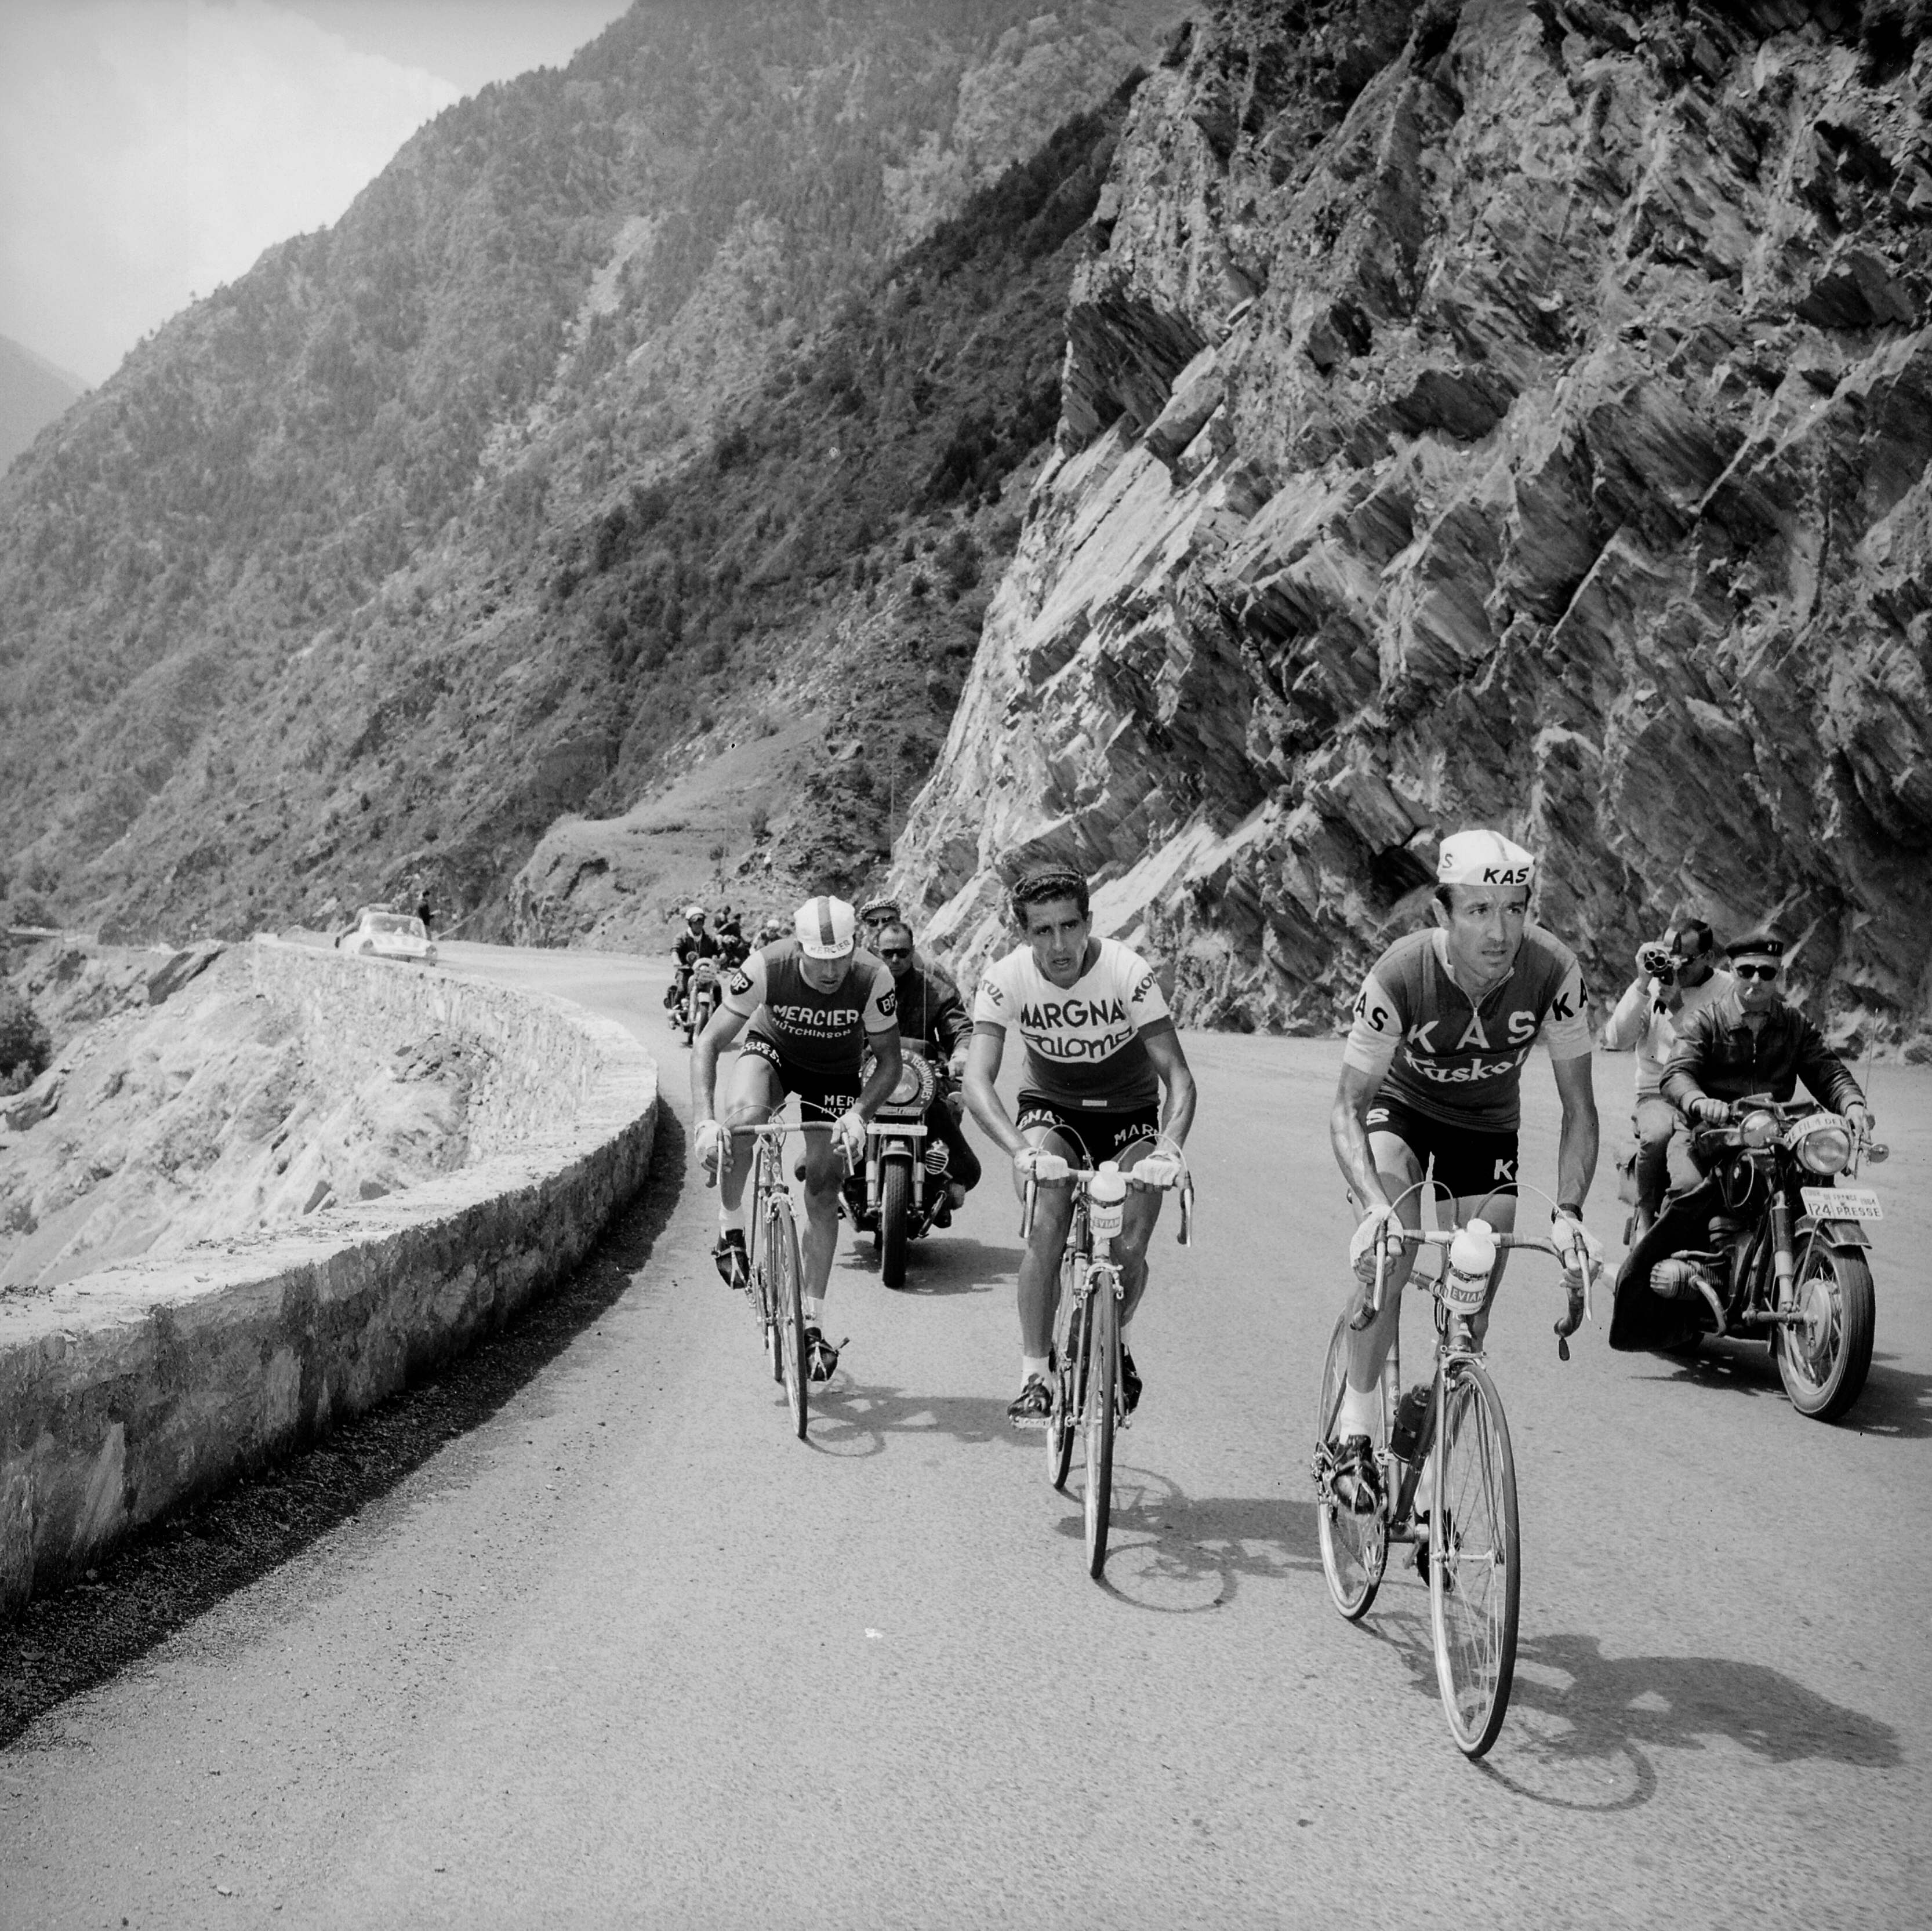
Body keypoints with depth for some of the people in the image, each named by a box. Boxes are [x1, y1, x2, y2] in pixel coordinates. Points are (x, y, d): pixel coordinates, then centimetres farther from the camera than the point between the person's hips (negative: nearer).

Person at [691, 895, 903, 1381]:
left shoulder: (873, 980, -32)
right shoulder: (766, 968, -34)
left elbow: (889, 1062, -20)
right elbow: (707, 1045, -29)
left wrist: (858, 1114, -38)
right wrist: (705, 1122, -41)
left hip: (835, 1072, 1)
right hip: (773, 1049, -1)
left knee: (823, 1187, -6)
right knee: (744, 1113, -34)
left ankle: (812, 1323, 5)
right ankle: (730, 1235, -13)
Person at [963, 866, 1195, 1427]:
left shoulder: (1129, 973, -26)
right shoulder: (1005, 980, -22)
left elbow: (1177, 1075, -27)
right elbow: (977, 1080, -30)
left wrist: (1169, 1146, -46)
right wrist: (1022, 1150, -48)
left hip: (1129, 1113, 0)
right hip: (1050, 1110, 0)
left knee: (1129, 1249, -13)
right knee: (1046, 1230, -25)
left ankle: (1118, 1341, 21)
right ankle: (1034, 1376, -12)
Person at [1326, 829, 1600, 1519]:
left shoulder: (1552, 970, -29)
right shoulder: (1400, 976, -34)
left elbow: (1578, 1107, -20)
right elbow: (1346, 1108, -28)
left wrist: (1568, 1212, -33)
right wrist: (1373, 1206, -45)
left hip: (1487, 1127, 2)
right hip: (1400, 1107, -2)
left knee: (1472, 1314, -2)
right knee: (1391, 1251, -31)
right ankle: (1354, 1430, -16)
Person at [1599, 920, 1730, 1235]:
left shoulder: (1728, 990, -1)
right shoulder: (1654, 984, 5)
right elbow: (1617, 1040, -8)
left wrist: (1678, 1004, -20)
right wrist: (1642, 983, -13)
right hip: (1658, 1093, 1)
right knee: (1657, 1135, -32)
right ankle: (1645, 1216, -9)